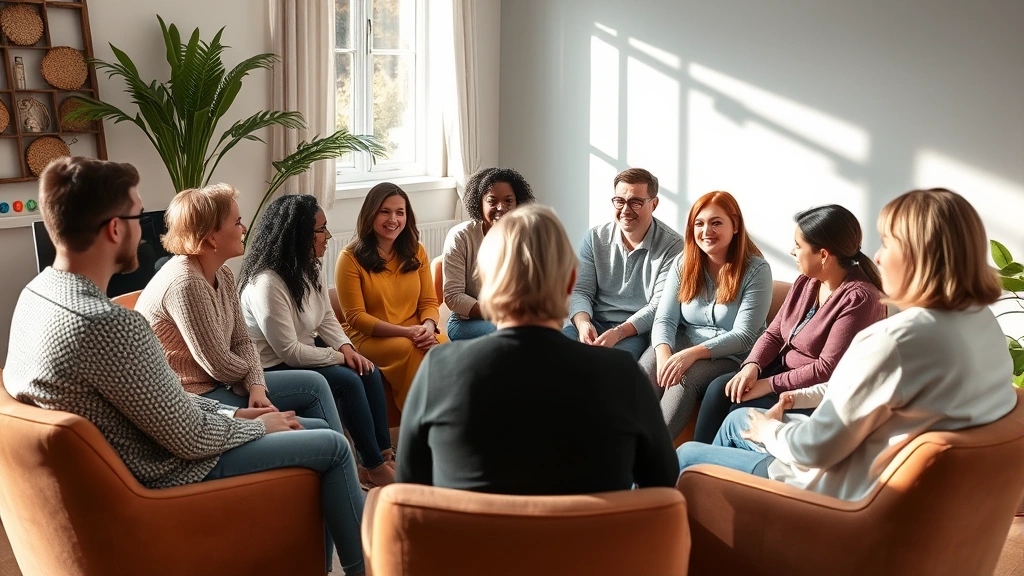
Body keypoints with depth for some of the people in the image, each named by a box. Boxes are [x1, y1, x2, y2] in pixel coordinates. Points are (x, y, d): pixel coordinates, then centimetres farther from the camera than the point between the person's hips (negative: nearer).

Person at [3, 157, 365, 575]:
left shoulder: (37, 293, -2)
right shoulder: (108, 324, -33)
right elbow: (191, 438, -23)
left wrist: (233, 413, 7)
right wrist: (260, 425, -4)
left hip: (135, 449, 9)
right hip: (163, 473, -9)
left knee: (313, 430, 19)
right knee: (332, 446, 4)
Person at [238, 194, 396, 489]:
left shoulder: (306, 270, 2)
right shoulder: (266, 284, -27)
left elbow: (327, 318, 11)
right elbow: (289, 352, -26)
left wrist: (346, 347, -8)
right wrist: (339, 357, -17)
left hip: (305, 354, 9)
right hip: (275, 369, -9)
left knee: (368, 372, -8)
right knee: (349, 382, -22)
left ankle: (385, 453, -3)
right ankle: (374, 468, -11)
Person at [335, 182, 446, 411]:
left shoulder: (416, 252, 12)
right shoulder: (351, 258, -4)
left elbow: (429, 302, 10)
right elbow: (355, 317, -7)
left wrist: (428, 328, -15)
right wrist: (405, 331, -18)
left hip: (415, 335, 4)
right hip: (368, 338, -4)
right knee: (413, 350, -35)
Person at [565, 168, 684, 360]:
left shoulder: (672, 246, -5)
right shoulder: (595, 238, 7)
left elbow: (660, 305, -10)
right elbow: (580, 290, 4)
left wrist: (619, 332, -24)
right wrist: (582, 322, -19)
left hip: (638, 329, -4)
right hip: (594, 323, 4)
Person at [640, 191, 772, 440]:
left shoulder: (756, 270, -10)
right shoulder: (684, 263, 4)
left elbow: (744, 336, -15)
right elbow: (664, 319, -2)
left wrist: (693, 353, -30)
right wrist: (664, 355, -25)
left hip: (730, 356, -3)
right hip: (683, 343, 4)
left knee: (685, 379, -34)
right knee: (644, 373, -29)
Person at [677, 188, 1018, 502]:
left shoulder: (897, 339, -32)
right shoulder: (983, 322, -4)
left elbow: (816, 448, -24)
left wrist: (769, 430, -3)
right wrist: (798, 397, 10)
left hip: (846, 495, -9)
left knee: (688, 457, 10)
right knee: (739, 419, 27)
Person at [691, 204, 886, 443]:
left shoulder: (859, 298, -21)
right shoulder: (806, 282, 5)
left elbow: (829, 369, -24)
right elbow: (774, 333, 9)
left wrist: (771, 385, -20)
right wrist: (752, 366, -11)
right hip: (783, 371, 8)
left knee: (742, 408, -23)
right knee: (720, 388, -14)